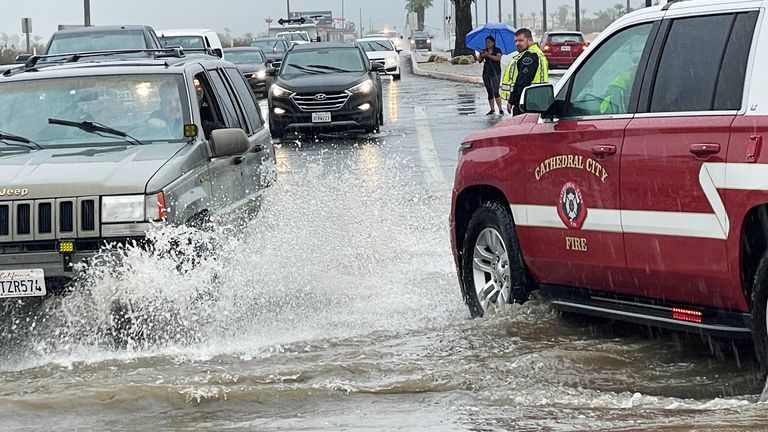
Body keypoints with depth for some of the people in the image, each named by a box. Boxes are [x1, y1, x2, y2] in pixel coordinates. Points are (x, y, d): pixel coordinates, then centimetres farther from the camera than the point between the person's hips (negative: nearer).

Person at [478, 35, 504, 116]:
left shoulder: (497, 50, 0)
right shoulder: (484, 51, 12)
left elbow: (498, 58, -19)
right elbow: (480, 61, 1)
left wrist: (488, 55, -26)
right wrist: (481, 56, -19)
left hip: (495, 73, -5)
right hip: (486, 73, 5)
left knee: (495, 92, -14)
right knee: (490, 92, 7)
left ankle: (500, 109, -13)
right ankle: (492, 110, 13)